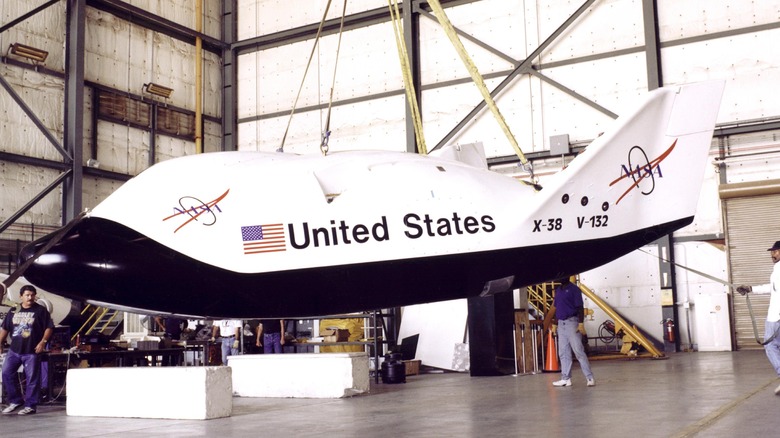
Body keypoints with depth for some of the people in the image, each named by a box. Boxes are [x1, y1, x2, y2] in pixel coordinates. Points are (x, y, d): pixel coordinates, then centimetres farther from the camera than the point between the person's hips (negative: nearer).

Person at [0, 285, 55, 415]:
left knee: (32, 379, -2)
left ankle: (30, 405, 6)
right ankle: (15, 400, 16)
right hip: (14, 350, 4)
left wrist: (43, 342, -13)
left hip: (32, 351, -4)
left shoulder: (41, 310, -1)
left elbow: (49, 327, -3)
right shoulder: (13, 311, 10)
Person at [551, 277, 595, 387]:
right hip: (561, 323, 7)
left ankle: (590, 378, -6)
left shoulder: (574, 289, -6)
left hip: (572, 322, -7)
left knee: (579, 351, -9)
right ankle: (566, 378, 13)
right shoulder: (558, 290, 15)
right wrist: (555, 324, 17)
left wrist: (581, 323, -17)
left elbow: (580, 307, -10)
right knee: (563, 353, 8)